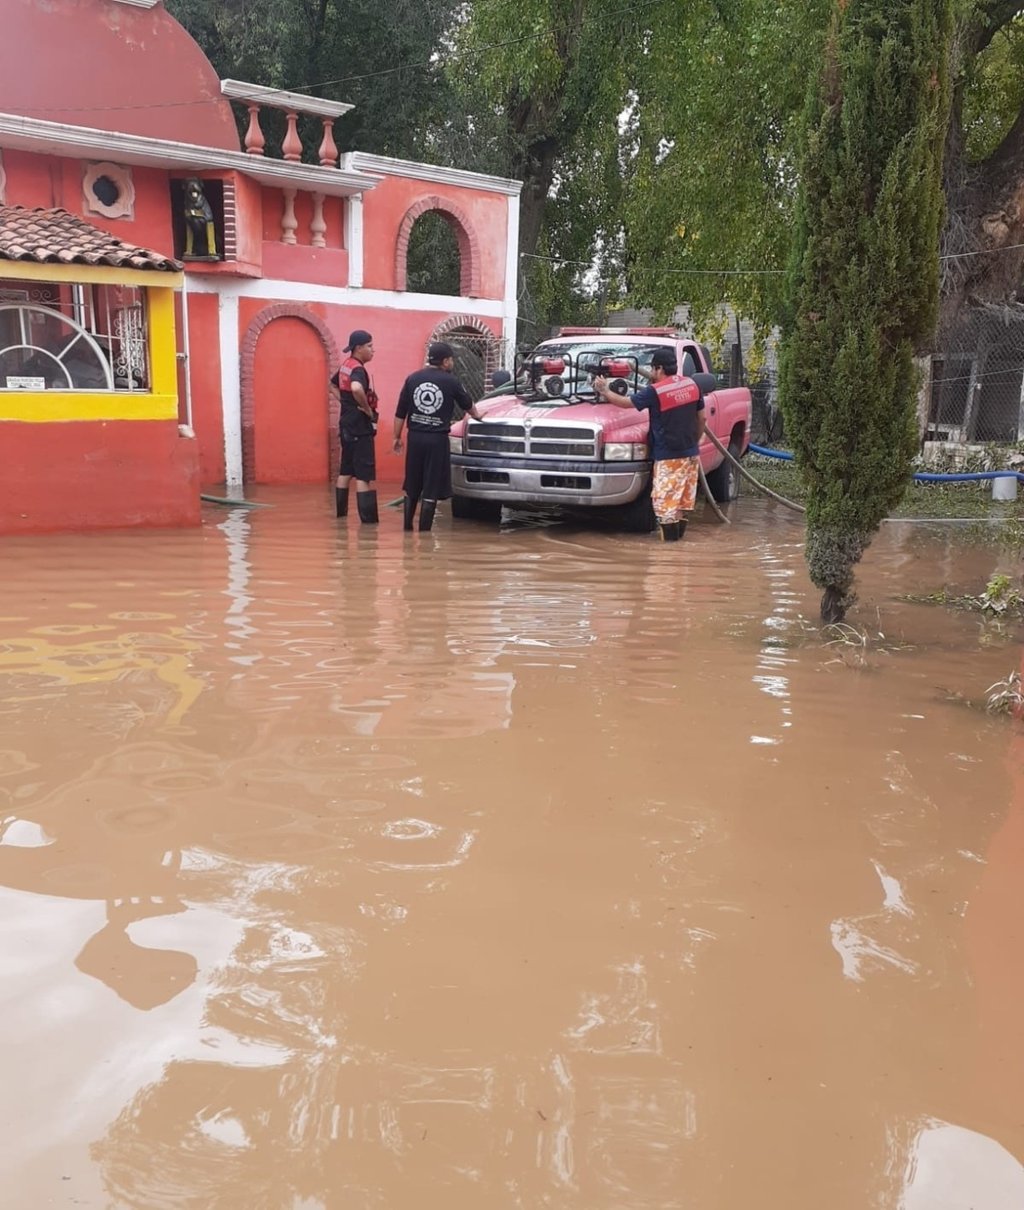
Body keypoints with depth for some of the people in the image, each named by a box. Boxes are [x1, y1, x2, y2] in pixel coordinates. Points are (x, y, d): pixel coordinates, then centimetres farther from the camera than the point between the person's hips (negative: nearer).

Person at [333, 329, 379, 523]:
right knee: (364, 473, -8)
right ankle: (368, 517, -7)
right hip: (360, 426, -9)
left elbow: (335, 383, 30)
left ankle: (341, 510, 25)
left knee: (346, 470, 17)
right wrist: (367, 409, -23)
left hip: (347, 424, 9)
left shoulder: (345, 365, 11)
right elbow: (356, 388, -39)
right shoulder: (358, 369, -17)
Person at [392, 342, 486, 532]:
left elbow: (400, 413, 4)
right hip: (437, 439, -3)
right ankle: (424, 530, 2)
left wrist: (397, 437, 14)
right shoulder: (450, 381, -2)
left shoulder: (413, 378, 4)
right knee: (431, 490, 1)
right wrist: (477, 416, 36)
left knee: (411, 487, 15)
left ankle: (407, 527, 20)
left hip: (415, 437, 3)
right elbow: (467, 405, 15)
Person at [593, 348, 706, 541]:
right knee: (683, 496, 16)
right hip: (691, 453, 7)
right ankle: (679, 532, 24)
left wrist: (605, 391, 10)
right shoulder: (691, 384, 6)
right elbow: (701, 418, 13)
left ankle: (670, 538, -3)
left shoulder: (655, 392, -14)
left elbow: (625, 402, -5)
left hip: (668, 456, -7)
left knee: (665, 500, -2)